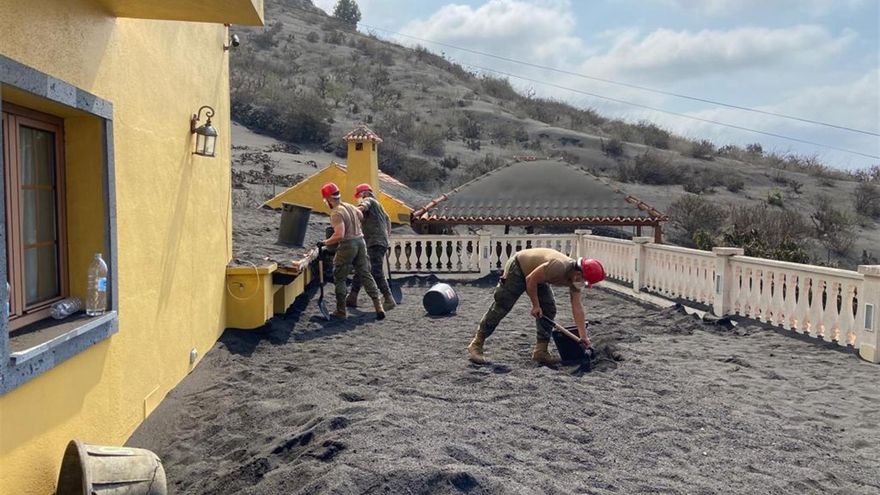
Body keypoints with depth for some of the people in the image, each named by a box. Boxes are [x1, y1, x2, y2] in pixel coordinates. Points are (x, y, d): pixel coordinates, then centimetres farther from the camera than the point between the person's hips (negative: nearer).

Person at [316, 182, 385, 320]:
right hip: (360, 241, 7)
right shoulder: (350, 206, 9)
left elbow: (339, 235, -25)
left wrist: (324, 242, -14)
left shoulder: (336, 213, -16)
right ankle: (378, 306, 3)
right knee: (365, 274, 10)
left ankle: (341, 311, 11)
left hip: (347, 245, -7)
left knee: (339, 278, 7)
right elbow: (361, 216, 30)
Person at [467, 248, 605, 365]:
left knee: (549, 310, 0)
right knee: (501, 308, -9)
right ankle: (476, 345, -2)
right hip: (517, 269, -8)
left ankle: (540, 351, 6)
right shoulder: (558, 266, -37)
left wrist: (583, 336, -7)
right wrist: (535, 305, -16)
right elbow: (531, 280, -27)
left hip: (536, 277, 8)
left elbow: (577, 308, -6)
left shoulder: (575, 277, -11)